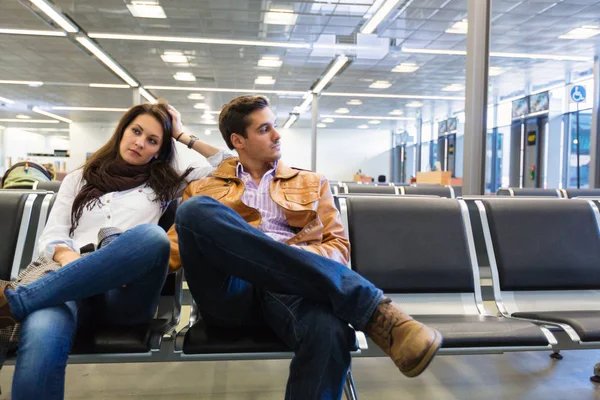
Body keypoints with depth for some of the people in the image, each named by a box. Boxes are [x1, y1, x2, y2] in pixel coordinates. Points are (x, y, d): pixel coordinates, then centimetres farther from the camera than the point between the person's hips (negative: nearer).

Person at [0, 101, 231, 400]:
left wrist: (183, 136, 27)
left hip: (125, 292, 1)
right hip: (68, 284, 0)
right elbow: (51, 235, 14)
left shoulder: (164, 184, 24)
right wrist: (68, 256, -10)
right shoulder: (79, 179, 27)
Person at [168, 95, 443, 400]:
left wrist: (295, 259, -7)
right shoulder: (203, 189, 24)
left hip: (289, 284, -1)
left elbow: (339, 247, 16)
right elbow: (174, 247, 14)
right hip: (229, 289, 2)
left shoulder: (310, 184, 24)